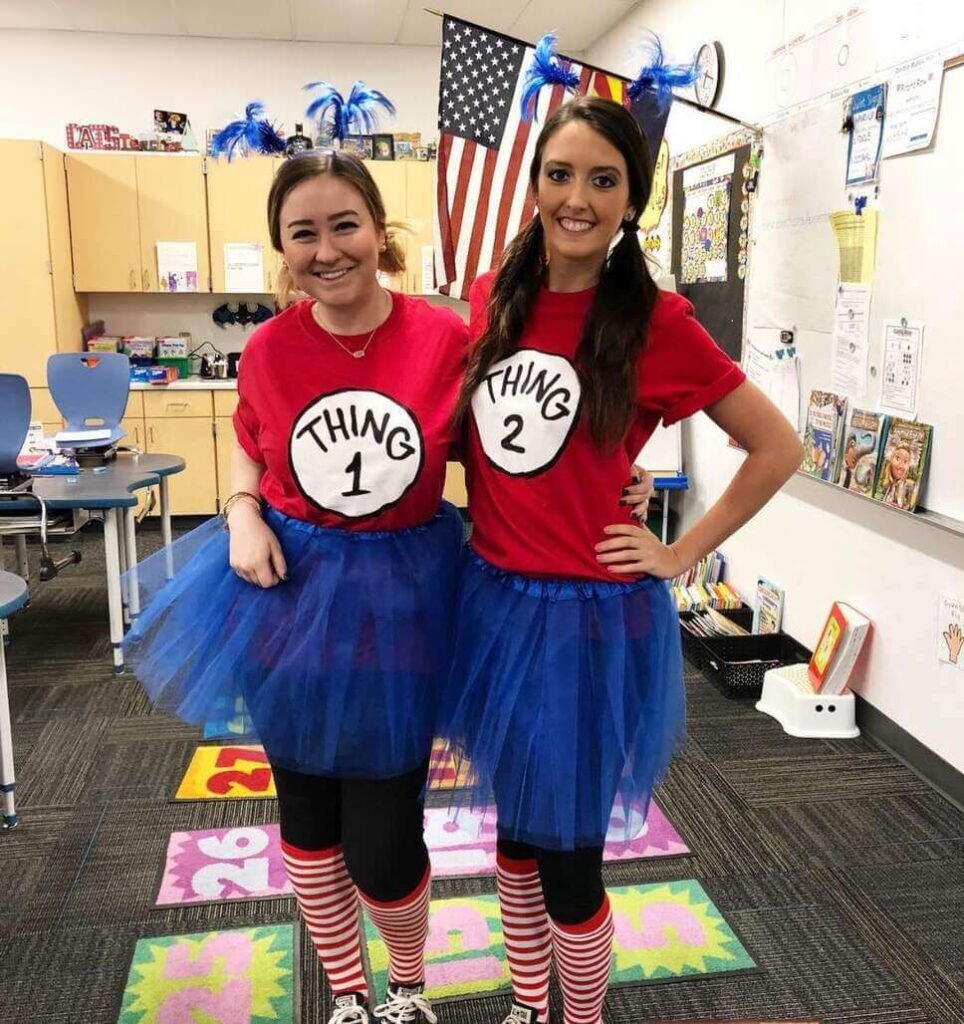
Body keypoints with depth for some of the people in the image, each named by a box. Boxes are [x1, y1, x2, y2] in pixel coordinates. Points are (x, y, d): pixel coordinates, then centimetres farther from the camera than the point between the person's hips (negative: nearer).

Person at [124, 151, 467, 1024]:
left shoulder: (445, 336, -14)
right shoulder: (269, 348, -8)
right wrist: (242, 517, -9)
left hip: (399, 593, -2)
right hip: (291, 589, 3)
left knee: (383, 842, 6)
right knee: (309, 814, 18)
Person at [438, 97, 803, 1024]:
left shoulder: (656, 323, -13)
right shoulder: (492, 297, 1)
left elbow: (778, 449, -4)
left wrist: (682, 553, -7)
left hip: (587, 613, -5)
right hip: (492, 598, 5)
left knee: (567, 856, 9)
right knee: (513, 828, 21)